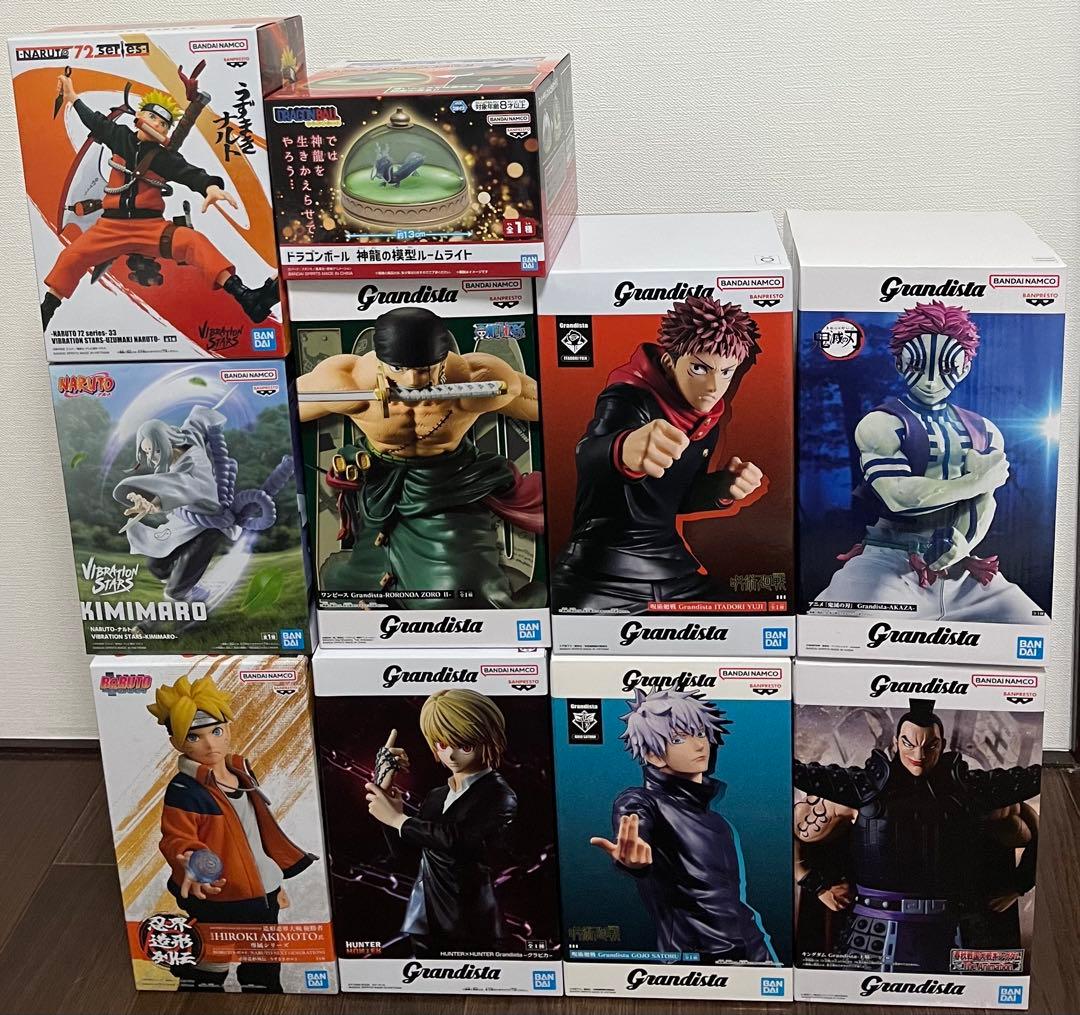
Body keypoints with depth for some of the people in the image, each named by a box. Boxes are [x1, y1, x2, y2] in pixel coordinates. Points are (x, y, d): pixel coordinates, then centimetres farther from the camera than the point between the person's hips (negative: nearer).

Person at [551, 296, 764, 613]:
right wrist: (625, 450, -68)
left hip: (674, 570, 7)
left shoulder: (707, 421, 4)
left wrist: (724, 486, -4)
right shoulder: (629, 400, -20)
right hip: (601, 577, -7)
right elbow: (589, 455, -44)